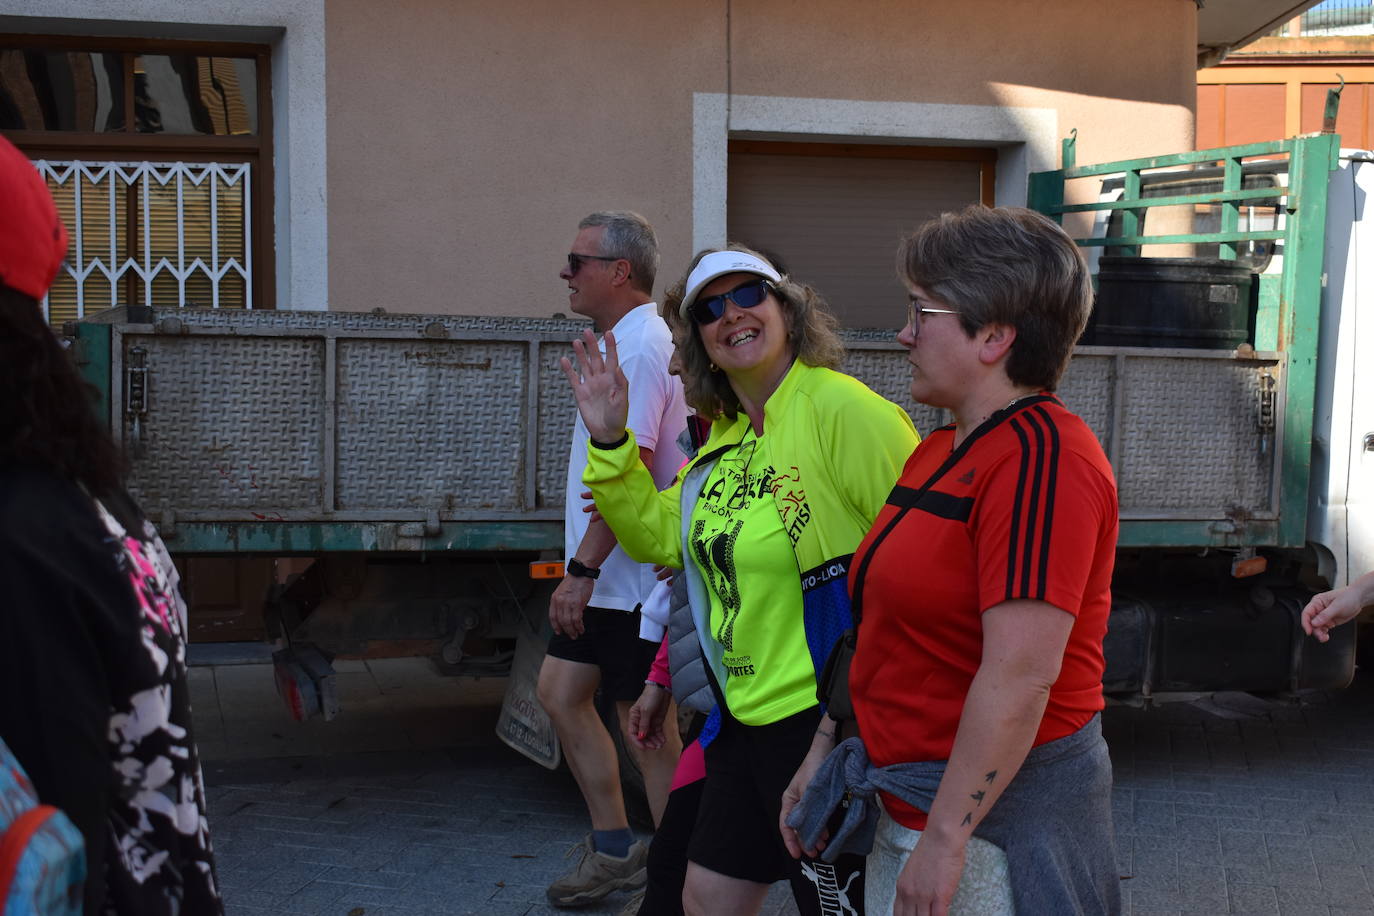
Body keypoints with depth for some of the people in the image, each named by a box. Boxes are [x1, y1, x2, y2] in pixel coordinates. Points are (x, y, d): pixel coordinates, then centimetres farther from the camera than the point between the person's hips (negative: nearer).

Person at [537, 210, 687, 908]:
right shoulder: (625, 341, 16)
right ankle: (614, 849, 23)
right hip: (604, 576, 10)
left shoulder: (639, 348, -18)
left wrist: (582, 571, -25)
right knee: (560, 694, 13)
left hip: (631, 579, -10)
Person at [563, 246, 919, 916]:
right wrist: (609, 442, 6)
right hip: (747, 718, 8)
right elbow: (660, 535, 18)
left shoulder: (842, 408, -16)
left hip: (826, 718, -8)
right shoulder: (725, 437, 11)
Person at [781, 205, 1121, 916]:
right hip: (909, 800, 9)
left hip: (996, 807, -9)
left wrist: (946, 838, -24)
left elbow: (1021, 674, -25)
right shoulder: (942, 451, 12)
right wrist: (822, 751, 15)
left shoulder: (1039, 458, -19)